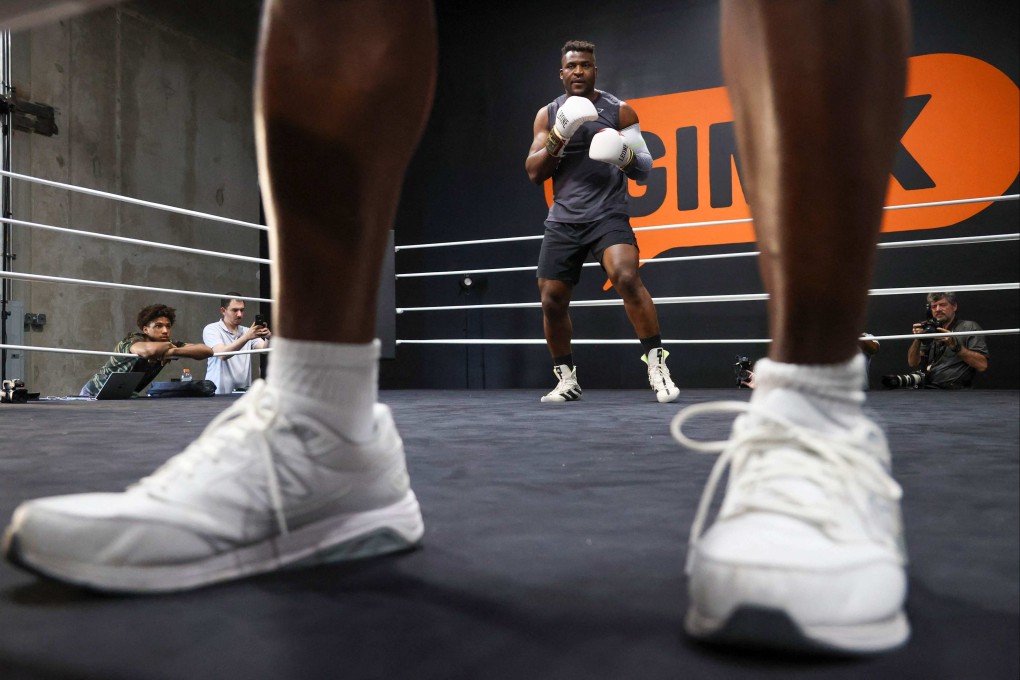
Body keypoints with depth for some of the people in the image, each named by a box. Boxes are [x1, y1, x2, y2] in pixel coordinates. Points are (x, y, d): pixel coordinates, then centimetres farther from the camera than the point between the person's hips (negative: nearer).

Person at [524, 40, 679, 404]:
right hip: (563, 220, 3)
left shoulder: (619, 110, 2)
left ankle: (657, 365, -18)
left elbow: (645, 168, 1)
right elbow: (534, 173, 1)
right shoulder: (548, 114, 8)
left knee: (627, 278, -27)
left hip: (607, 215, -3)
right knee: (551, 300, 2)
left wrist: (626, 157, -22)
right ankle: (566, 379, 20)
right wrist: (560, 136, -14)